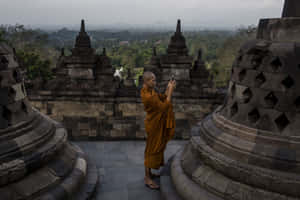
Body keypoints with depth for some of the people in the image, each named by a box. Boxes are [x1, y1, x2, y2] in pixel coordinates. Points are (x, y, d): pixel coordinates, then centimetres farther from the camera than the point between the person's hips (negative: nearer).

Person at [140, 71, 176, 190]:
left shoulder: (149, 90, 1)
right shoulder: (148, 96, -30)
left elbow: (161, 97, 10)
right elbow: (164, 107, -27)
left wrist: (168, 88, -6)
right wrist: (170, 91, -24)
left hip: (157, 123, 10)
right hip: (154, 125, -10)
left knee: (155, 148, 21)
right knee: (152, 150, 2)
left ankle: (148, 173, 36)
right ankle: (147, 179, 16)